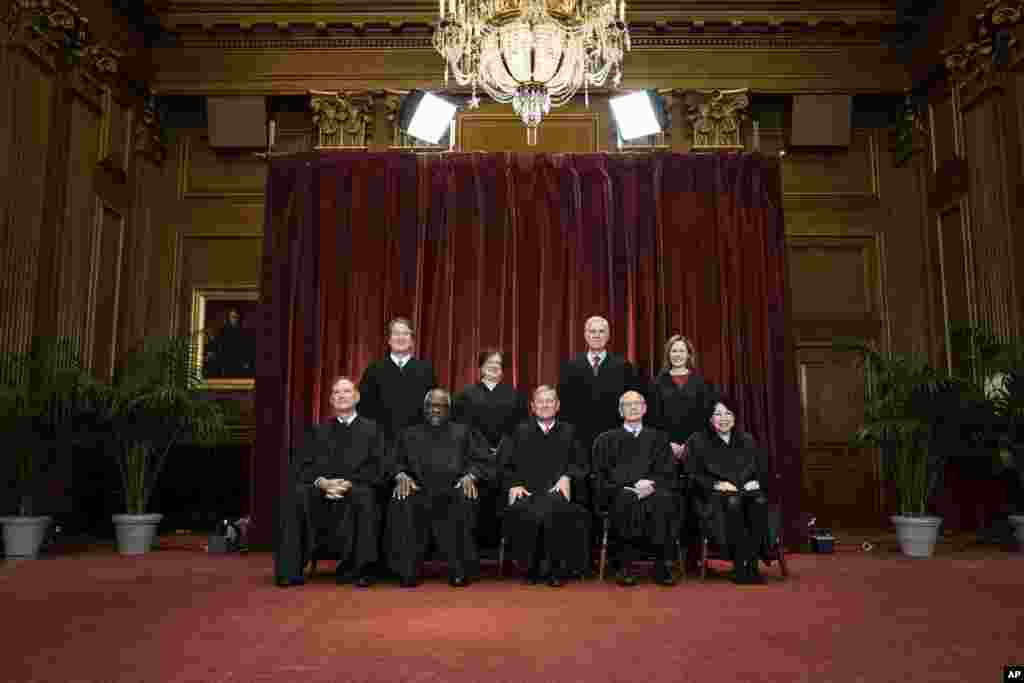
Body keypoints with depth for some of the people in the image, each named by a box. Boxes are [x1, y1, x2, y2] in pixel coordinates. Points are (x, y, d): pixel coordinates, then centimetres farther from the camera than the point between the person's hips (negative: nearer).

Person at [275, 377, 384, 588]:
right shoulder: (317, 430, 22)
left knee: (364, 496, -36)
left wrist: (348, 483, -14)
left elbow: (375, 468, 2)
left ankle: (359, 569, -27)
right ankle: (291, 570, -23)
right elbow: (302, 465, 9)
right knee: (297, 495, -28)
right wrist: (322, 482, -12)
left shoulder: (371, 429, 14)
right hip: (321, 491, 3)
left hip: (355, 490, -2)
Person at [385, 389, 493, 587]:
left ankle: (459, 570, -25)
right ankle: (407, 571, -22)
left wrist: (470, 476, -10)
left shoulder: (464, 432, 22)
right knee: (401, 504, -32)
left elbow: (482, 461, 11)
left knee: (464, 502, -35)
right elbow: (393, 462, 16)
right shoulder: (409, 435, 26)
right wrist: (401, 475, -7)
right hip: (419, 490, 1)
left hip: (454, 489, -1)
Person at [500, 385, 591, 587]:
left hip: (557, 490, 0)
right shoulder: (520, 432, 21)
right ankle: (532, 568, -12)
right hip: (526, 492, 1)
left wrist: (567, 477, -5)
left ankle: (555, 568, -18)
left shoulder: (568, 432, 21)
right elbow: (505, 466, 16)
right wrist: (514, 485, -2)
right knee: (523, 513, -33)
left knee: (553, 510, -35)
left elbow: (580, 465, 15)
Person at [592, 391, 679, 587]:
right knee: (627, 501, -36)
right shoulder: (607, 439, 18)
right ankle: (624, 567, -29)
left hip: (653, 490, 1)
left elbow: (667, 471, 11)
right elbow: (604, 474, 6)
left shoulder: (658, 437, 22)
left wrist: (652, 484, -12)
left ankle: (663, 566, -27)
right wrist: (631, 487, -10)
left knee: (664, 501, -33)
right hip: (620, 493, -1)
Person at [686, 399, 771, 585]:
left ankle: (752, 563, -31)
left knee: (760, 501, -34)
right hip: (714, 495, -3)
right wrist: (717, 484, -13)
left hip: (746, 490, 3)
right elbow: (693, 474, 1)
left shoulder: (747, 440, 20)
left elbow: (763, 470, 18)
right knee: (733, 502, -39)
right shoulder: (698, 441, 9)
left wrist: (755, 482, -4)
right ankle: (740, 567, -34)